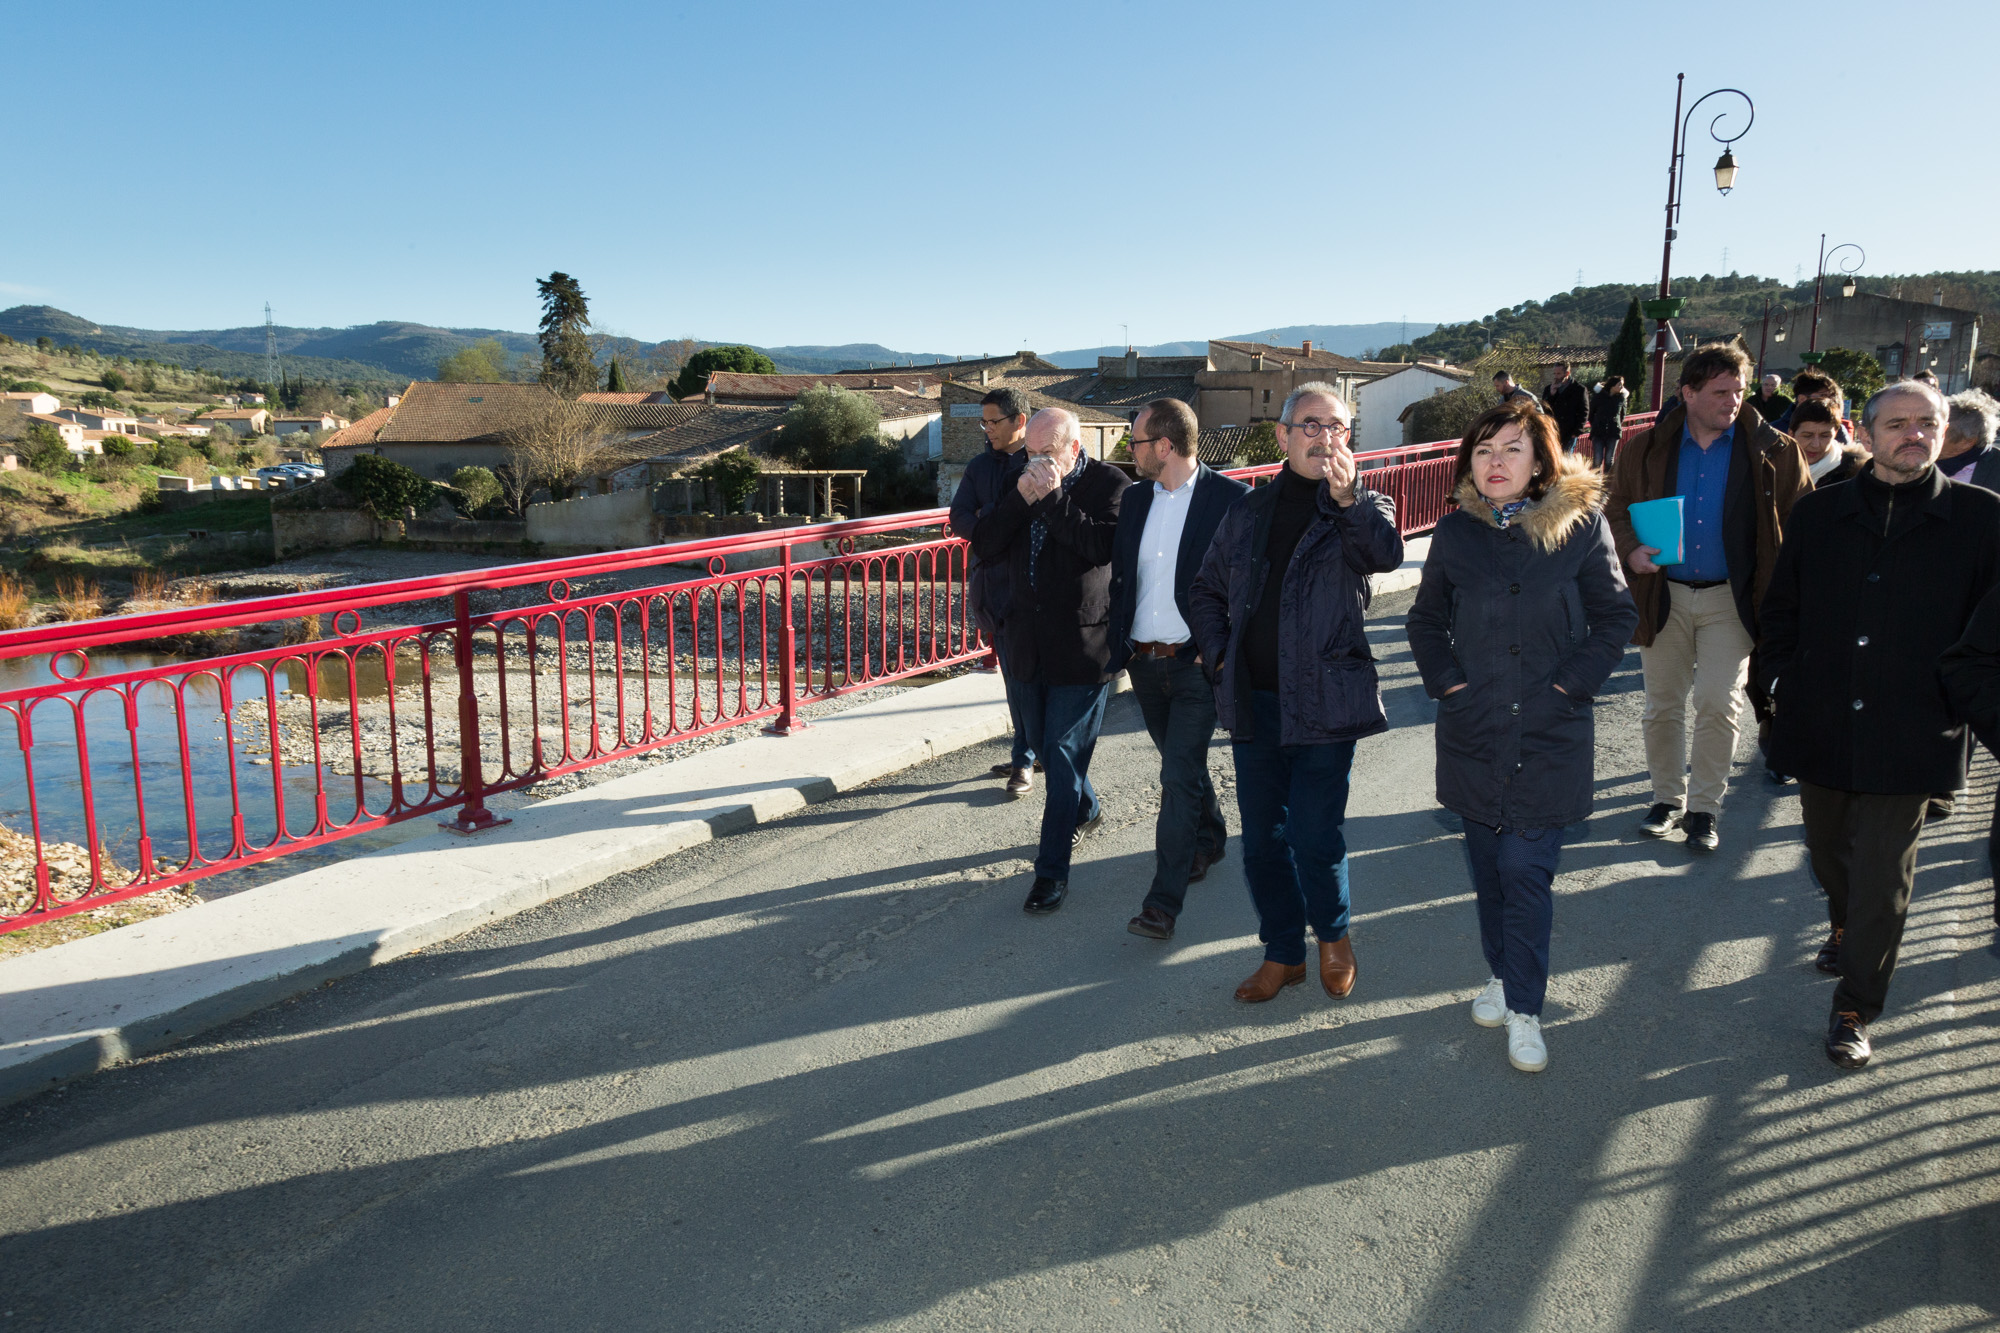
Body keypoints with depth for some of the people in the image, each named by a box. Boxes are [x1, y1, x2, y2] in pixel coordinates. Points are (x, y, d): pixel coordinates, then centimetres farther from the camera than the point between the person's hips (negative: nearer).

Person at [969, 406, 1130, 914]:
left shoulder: (1109, 484, -9)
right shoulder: (1022, 481, 5)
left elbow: (1102, 545, -25)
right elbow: (985, 545, -2)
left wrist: (1052, 496, -22)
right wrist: (1021, 499, -15)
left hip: (1082, 644, -6)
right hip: (1032, 643, 6)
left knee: (1065, 753, -4)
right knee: (1041, 740, 20)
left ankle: (1052, 869, 5)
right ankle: (1085, 808, 48)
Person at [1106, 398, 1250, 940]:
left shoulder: (1231, 499, -9)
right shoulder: (1135, 499, 8)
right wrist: (1119, 650, 7)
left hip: (1197, 663, -6)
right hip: (1144, 662, 6)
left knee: (1179, 775, -8)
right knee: (1181, 765, 20)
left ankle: (1163, 902, -3)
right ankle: (1210, 838, 46)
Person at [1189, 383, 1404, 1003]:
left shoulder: (1363, 508, -1)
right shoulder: (1248, 511, 10)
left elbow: (1386, 554, -25)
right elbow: (1207, 590, 19)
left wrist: (1349, 497, -43)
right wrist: (1220, 656, 4)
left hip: (1325, 703, -4)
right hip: (1252, 703, 4)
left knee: (1314, 837, -4)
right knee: (1262, 837, 12)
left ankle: (1333, 934, 26)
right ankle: (1283, 952, 31)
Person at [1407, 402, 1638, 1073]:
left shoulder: (1581, 525, -5)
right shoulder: (1456, 531, 1)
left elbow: (1615, 614, 1)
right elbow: (1426, 619, 12)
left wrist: (1572, 682, -8)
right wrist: (1447, 679, -1)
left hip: (1551, 732, -2)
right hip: (1473, 732, 3)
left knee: (1527, 871, -3)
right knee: (1488, 865, 14)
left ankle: (1524, 1007, 11)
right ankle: (1500, 975, 33)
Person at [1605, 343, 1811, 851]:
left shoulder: (1773, 452, -3)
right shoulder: (1646, 449, 0)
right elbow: (1617, 508, 9)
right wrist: (1630, 548, -11)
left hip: (1730, 600, -2)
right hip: (1664, 595, 2)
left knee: (1719, 703, -5)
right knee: (1662, 705, 10)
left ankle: (1704, 807, 11)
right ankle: (1668, 798, 26)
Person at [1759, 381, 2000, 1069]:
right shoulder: (1819, 513, 3)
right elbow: (1780, 607, 11)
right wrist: (1780, 679, 4)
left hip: (1911, 737, -3)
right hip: (1819, 726, 3)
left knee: (1882, 876, 1)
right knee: (1829, 851, 20)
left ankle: (1855, 1010, 14)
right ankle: (1845, 927, 50)